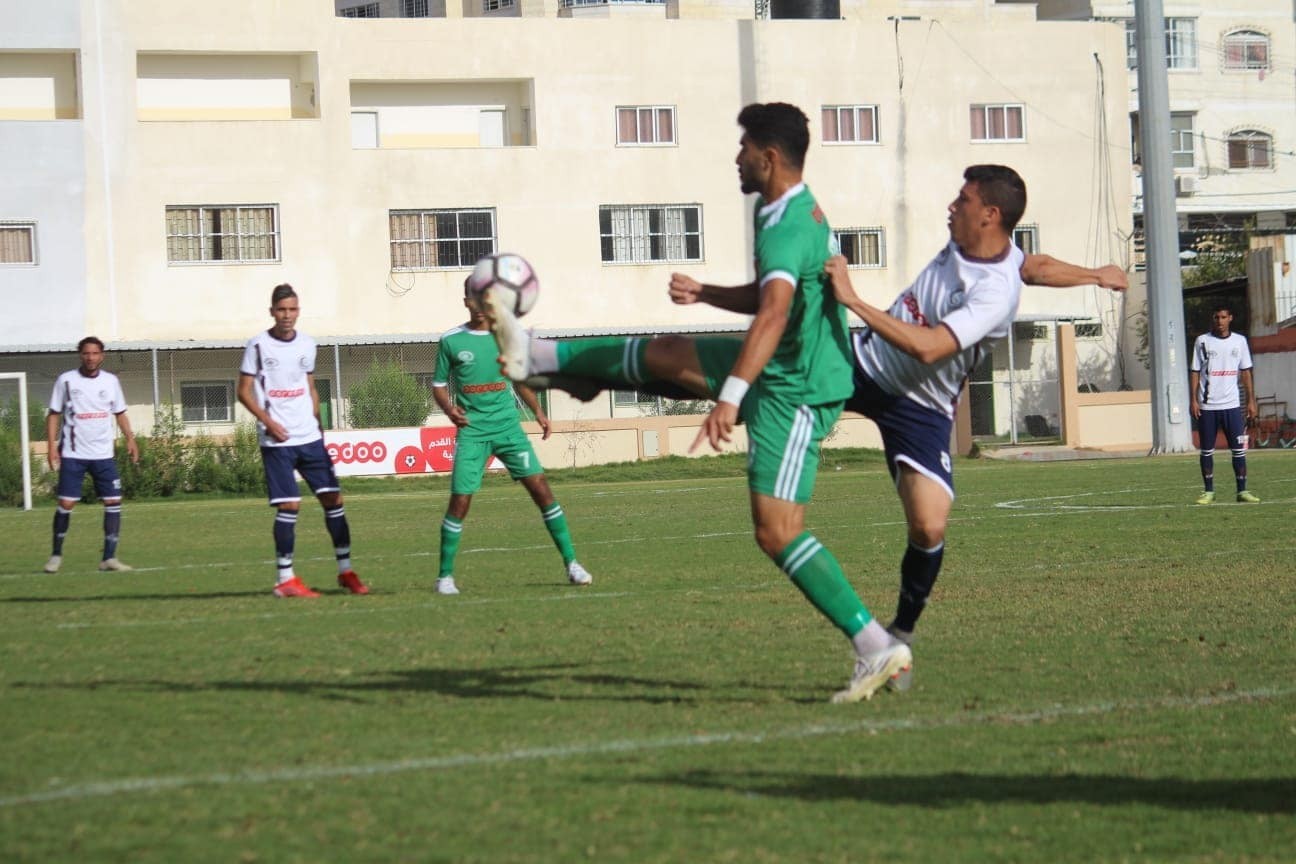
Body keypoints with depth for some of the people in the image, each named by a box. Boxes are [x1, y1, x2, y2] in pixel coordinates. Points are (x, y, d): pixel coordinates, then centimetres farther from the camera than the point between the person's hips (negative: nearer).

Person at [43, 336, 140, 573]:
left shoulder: (111, 381, 5)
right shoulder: (66, 381, -2)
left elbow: (120, 413, 14)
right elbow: (53, 415, 2)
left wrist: (130, 439, 0)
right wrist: (52, 446, -8)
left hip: (103, 455, 3)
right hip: (72, 455, -3)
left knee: (113, 502, -5)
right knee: (66, 504, -5)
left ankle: (109, 557, 0)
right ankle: (56, 555, 9)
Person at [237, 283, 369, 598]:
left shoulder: (307, 344, 11)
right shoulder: (258, 345, -3)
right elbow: (244, 391, -2)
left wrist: (316, 422, 12)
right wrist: (268, 421, -14)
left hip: (310, 438, 5)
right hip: (277, 441, -5)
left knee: (333, 498, 1)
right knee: (289, 506, -8)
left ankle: (345, 571, 9)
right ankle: (285, 578, 0)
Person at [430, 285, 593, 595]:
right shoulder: (451, 340, 0)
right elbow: (439, 385, 7)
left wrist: (538, 411, 9)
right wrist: (449, 408, -12)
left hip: (508, 427, 2)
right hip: (472, 431, -2)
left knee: (540, 486, -8)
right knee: (460, 500, -8)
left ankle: (571, 563, 1)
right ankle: (445, 576, 7)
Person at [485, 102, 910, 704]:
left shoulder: (786, 230, -24)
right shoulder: (800, 213, 9)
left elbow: (773, 312, -40)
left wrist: (729, 397, -49)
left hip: (793, 393, -10)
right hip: (788, 370, 10)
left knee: (776, 533, -13)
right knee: (667, 356, 16)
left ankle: (877, 648, -13)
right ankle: (538, 358, 32)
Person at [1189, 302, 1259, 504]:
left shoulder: (1240, 341, 7)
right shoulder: (1202, 341, 2)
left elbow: (1246, 372, 9)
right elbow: (1195, 372, 3)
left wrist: (1251, 401, 3)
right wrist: (1193, 400, -6)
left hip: (1232, 404, 1)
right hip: (1207, 406, -1)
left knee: (1239, 449, -2)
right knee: (1206, 450, 3)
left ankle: (1242, 491, 3)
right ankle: (1209, 492, 10)